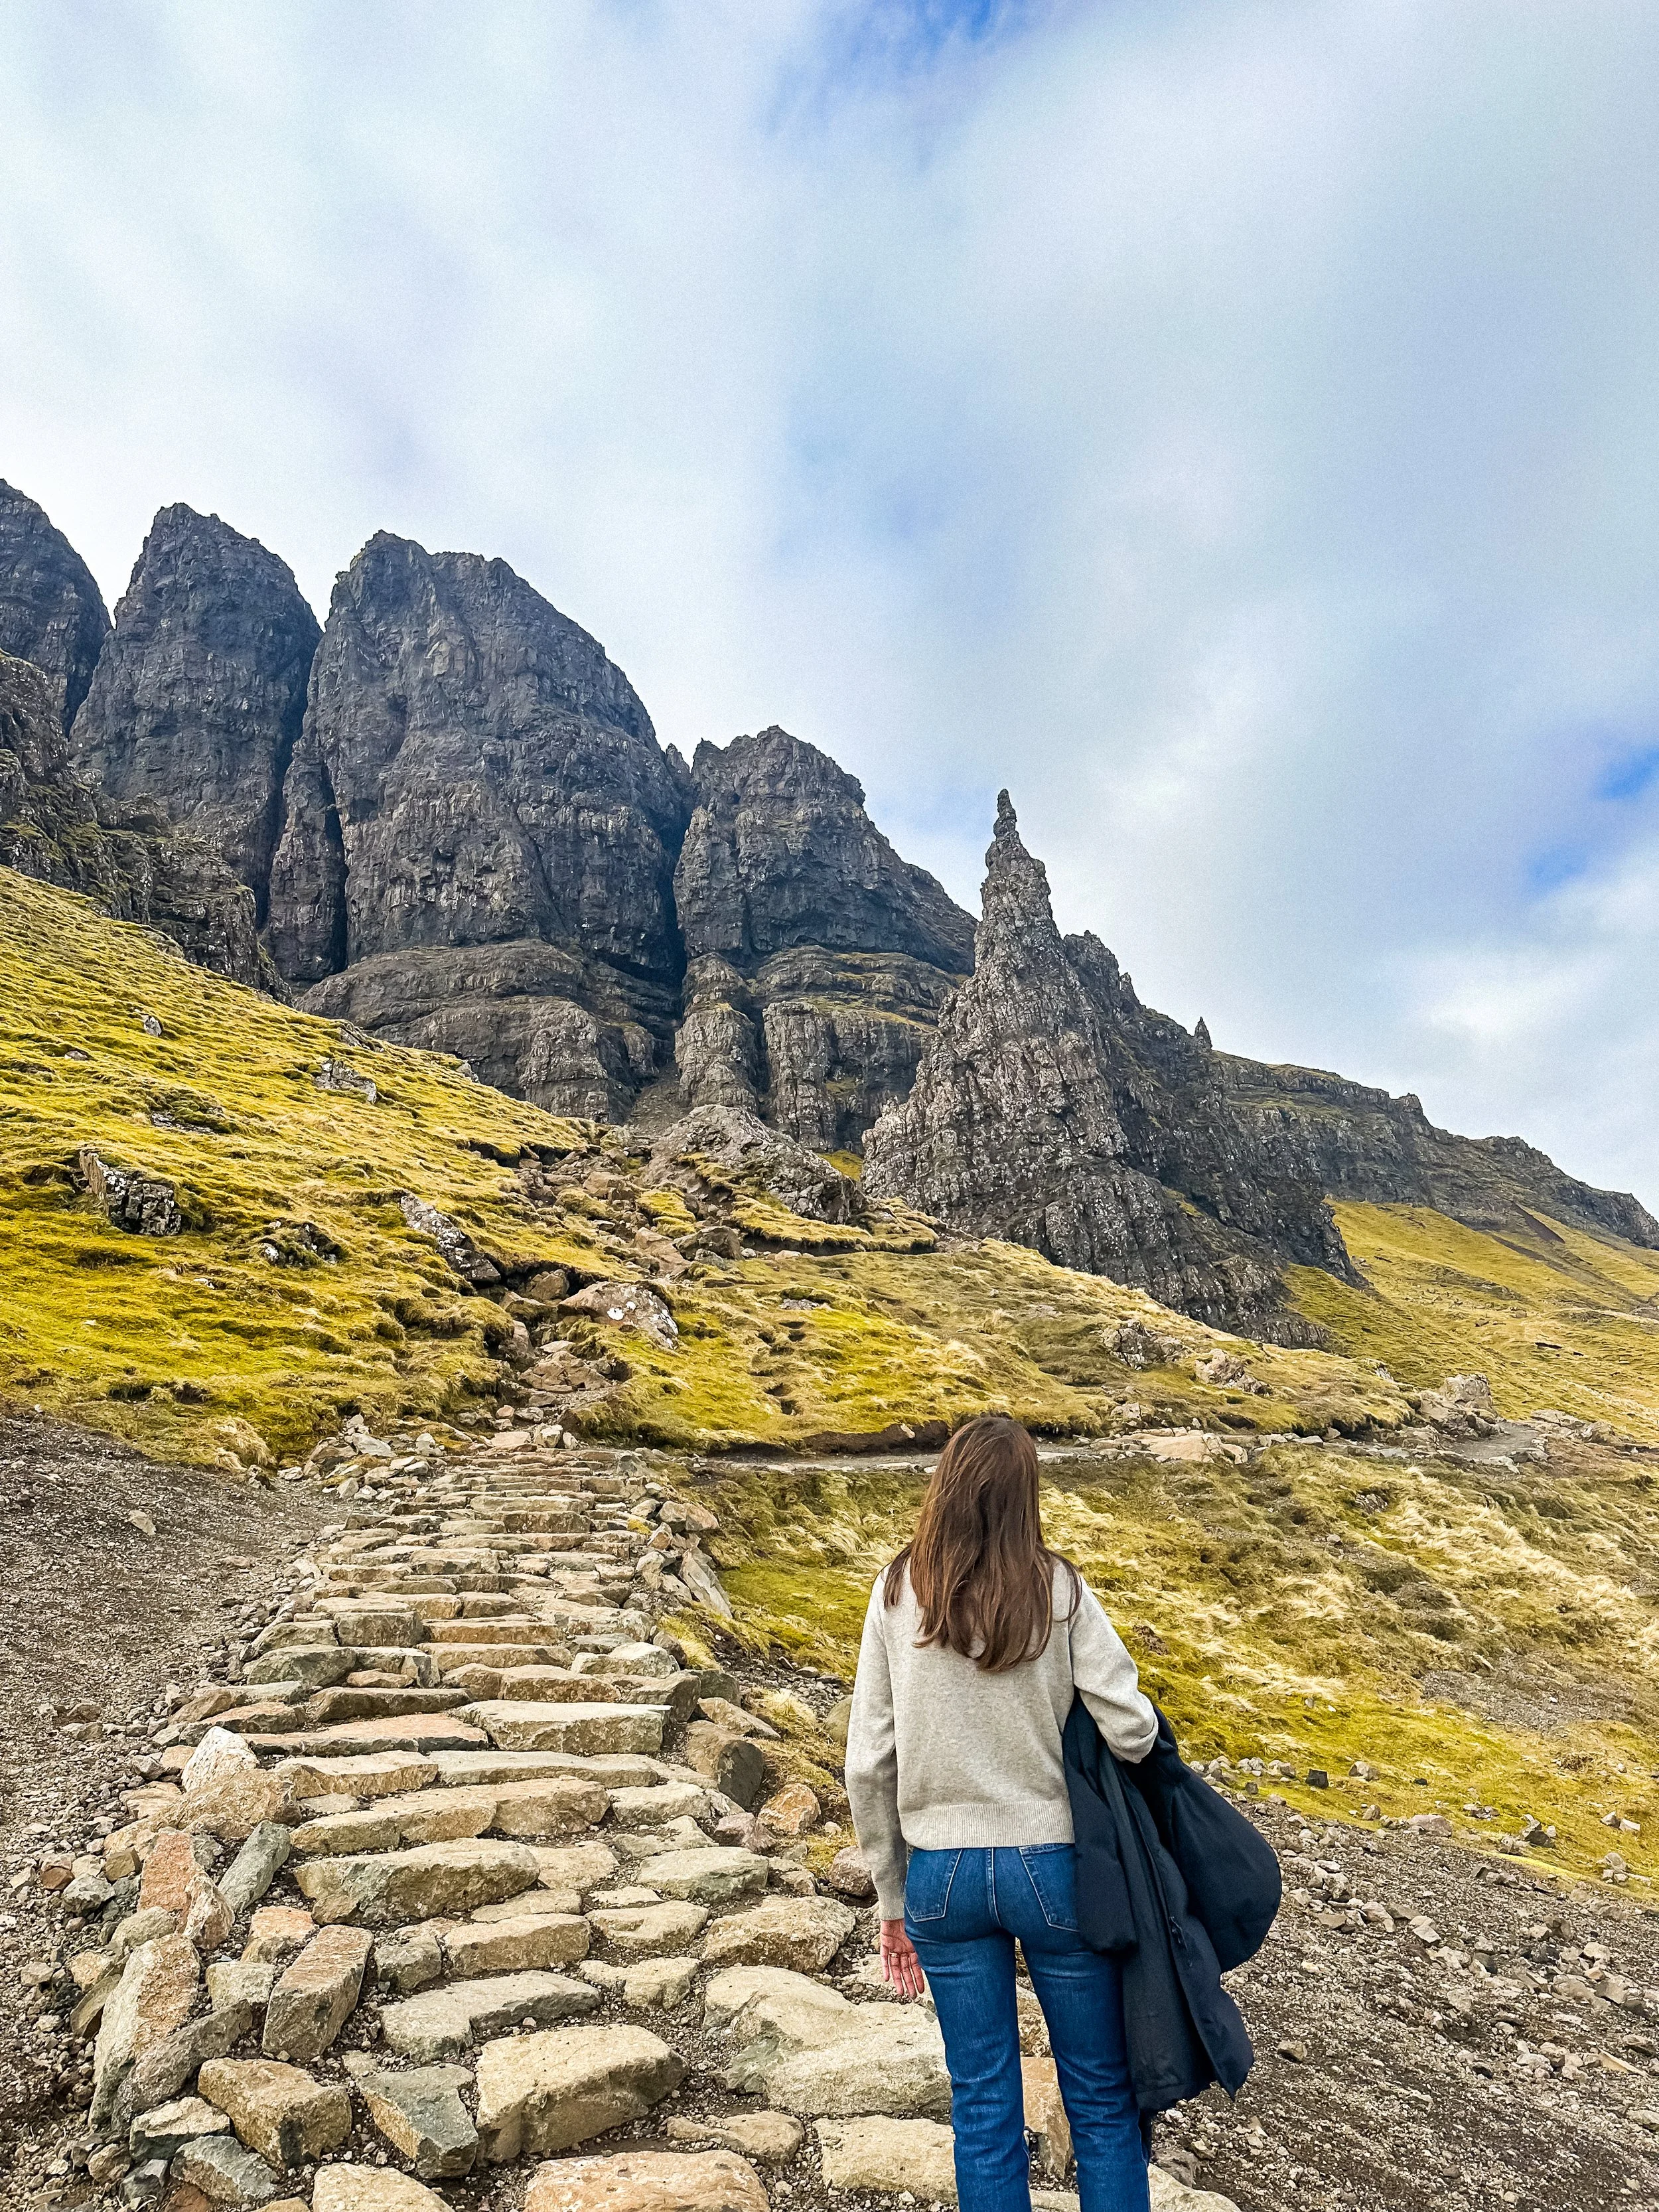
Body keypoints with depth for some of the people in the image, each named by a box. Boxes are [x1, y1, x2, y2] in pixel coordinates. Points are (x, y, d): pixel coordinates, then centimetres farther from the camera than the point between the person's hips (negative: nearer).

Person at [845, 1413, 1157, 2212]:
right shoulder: (1057, 1589, -14)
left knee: (983, 2108, 18)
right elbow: (1133, 1730, -14)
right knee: (1102, 2100, 20)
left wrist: (893, 1900, 7)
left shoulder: (897, 1596, -9)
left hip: (942, 1874, 2)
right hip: (1054, 1866, -1)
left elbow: (869, 1764, -5)